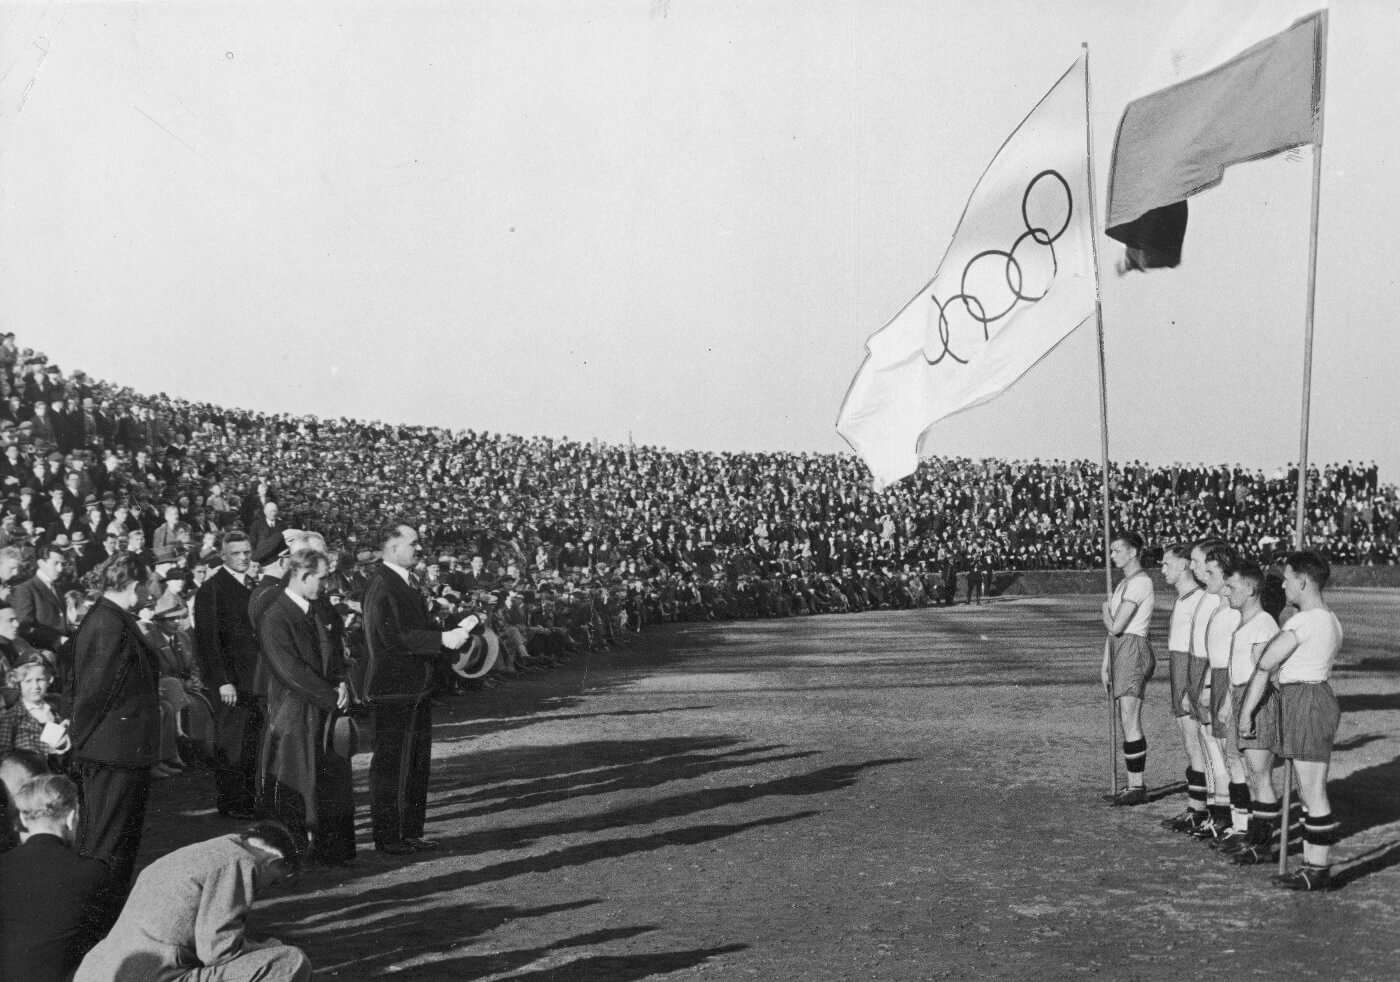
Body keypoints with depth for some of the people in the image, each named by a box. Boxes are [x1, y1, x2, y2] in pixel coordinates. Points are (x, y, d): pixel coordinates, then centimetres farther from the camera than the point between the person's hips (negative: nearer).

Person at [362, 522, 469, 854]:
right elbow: (395, 637, -25)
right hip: (393, 692, -10)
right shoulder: (382, 587, -16)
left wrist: (452, 633, 4)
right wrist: (442, 639, -26)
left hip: (417, 690, 10)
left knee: (417, 763, 15)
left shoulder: (407, 584, 16)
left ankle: (411, 832, 24)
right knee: (391, 765, -1)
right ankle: (388, 837, 7)